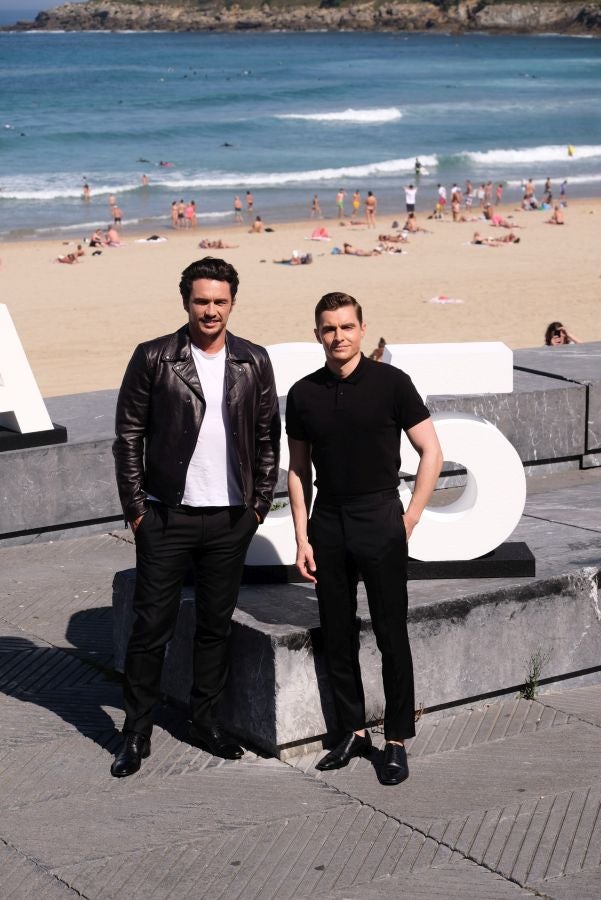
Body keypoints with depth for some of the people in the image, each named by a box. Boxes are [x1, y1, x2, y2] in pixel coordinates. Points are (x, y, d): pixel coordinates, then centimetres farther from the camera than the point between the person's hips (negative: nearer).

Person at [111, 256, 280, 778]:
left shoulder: (254, 362, 5)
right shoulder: (153, 358, -4)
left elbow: (268, 437, 10)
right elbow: (128, 435, -2)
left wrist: (260, 504, 5)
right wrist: (136, 507, -5)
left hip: (231, 519, 3)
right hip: (166, 518, -3)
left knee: (217, 624, 12)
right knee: (151, 626, 2)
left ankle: (205, 720, 26)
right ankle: (137, 731, 12)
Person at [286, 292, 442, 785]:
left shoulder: (390, 382, -6)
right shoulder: (304, 393, 4)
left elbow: (431, 452, -3)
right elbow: (298, 470, 11)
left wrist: (409, 519, -6)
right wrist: (302, 537, 5)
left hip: (379, 521, -3)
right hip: (327, 523, 4)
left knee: (391, 636, -1)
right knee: (338, 636, 9)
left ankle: (397, 740, 9)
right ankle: (353, 731, 22)